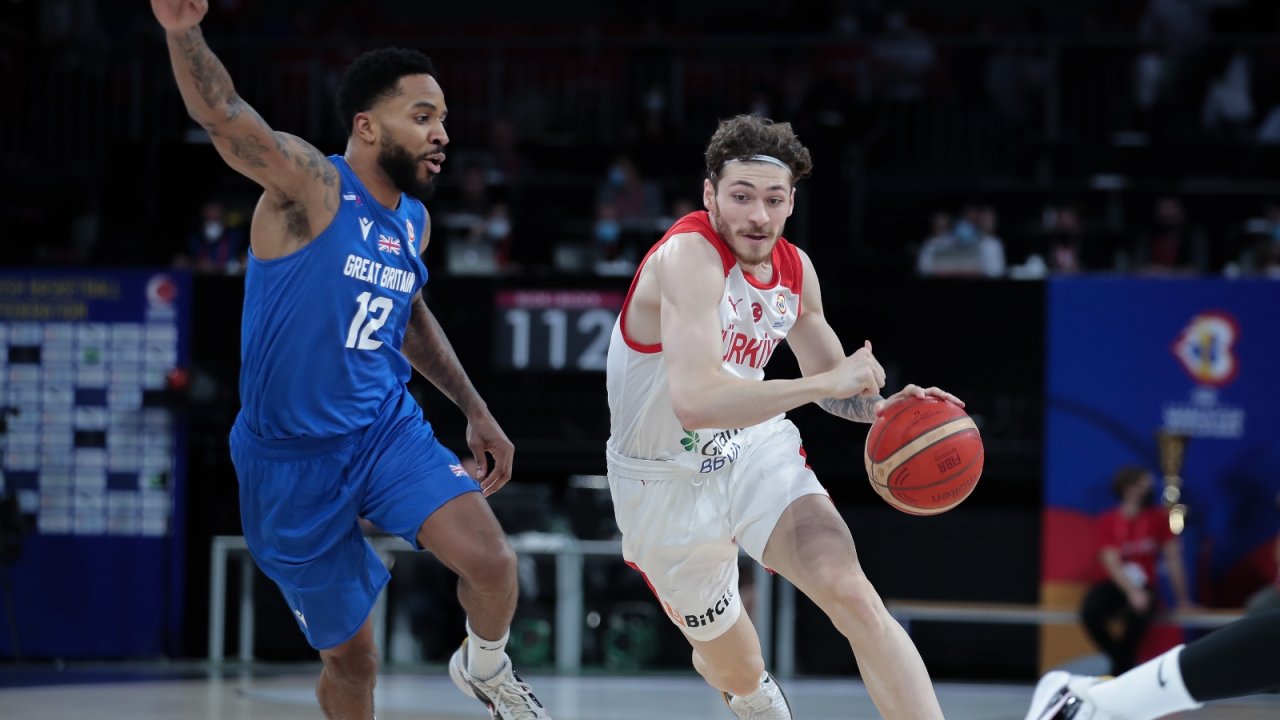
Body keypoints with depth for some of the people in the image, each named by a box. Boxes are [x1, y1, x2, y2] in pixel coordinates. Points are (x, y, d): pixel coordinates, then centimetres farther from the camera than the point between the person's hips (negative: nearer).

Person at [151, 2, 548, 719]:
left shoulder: (413, 222, 5)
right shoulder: (312, 187, -16)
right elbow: (225, 116, -35)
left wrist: (475, 411, 22)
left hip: (387, 428, 5)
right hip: (292, 461, -4)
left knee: (493, 563, -19)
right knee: (351, 659, 5)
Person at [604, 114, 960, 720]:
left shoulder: (794, 269, -4)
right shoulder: (689, 255, -28)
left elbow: (832, 380, 13)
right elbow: (693, 400, -41)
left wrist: (881, 408, -10)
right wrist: (823, 383, -40)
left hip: (755, 450, 4)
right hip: (668, 481, -4)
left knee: (853, 597, -23)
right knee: (736, 669, 14)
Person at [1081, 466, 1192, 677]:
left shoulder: (1158, 518, 2)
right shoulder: (1107, 521, -3)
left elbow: (1173, 560, 2)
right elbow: (1112, 563, -14)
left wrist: (1182, 600, -1)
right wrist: (1132, 592, -30)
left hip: (1143, 586, 0)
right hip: (1114, 586, 0)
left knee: (1138, 613, -37)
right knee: (1090, 612, -33)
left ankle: (1121, 667, -12)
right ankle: (1121, 658, -7)